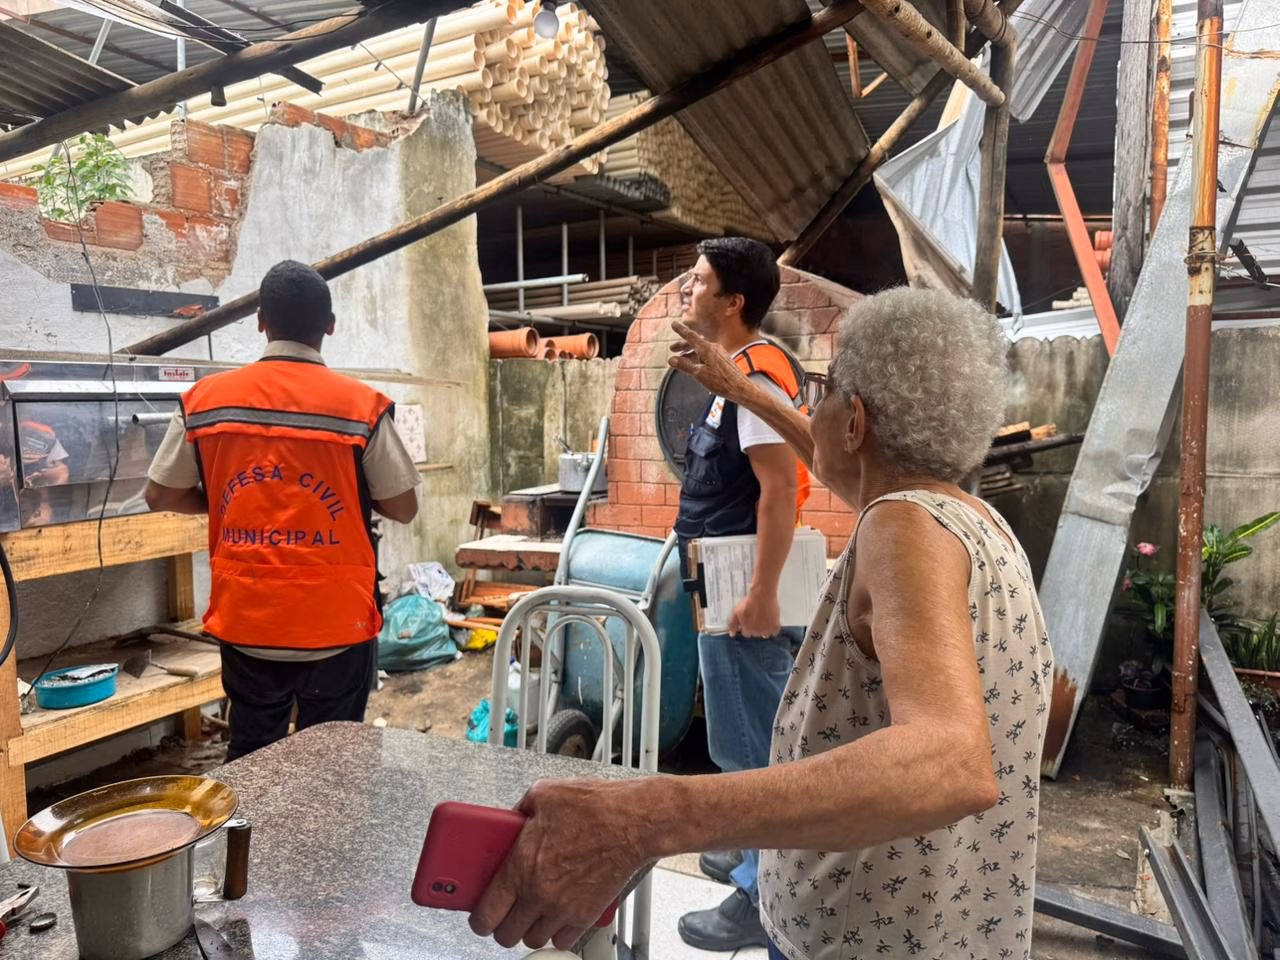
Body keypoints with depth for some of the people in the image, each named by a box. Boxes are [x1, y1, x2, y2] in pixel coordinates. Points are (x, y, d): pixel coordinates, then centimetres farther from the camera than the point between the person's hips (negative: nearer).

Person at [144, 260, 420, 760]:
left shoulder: (204, 400, -2)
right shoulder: (362, 406, -11)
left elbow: (160, 495, 6)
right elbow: (403, 508, -5)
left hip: (245, 621, 3)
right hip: (334, 622, -2)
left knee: (249, 758, 18)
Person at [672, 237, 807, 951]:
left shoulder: (756, 372, -17)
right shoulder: (739, 369, 15)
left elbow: (780, 486, -25)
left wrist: (761, 594, -26)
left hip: (746, 592, -10)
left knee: (751, 741, 0)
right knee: (754, 736, 21)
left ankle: (761, 900, 13)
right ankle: (758, 854, 37)